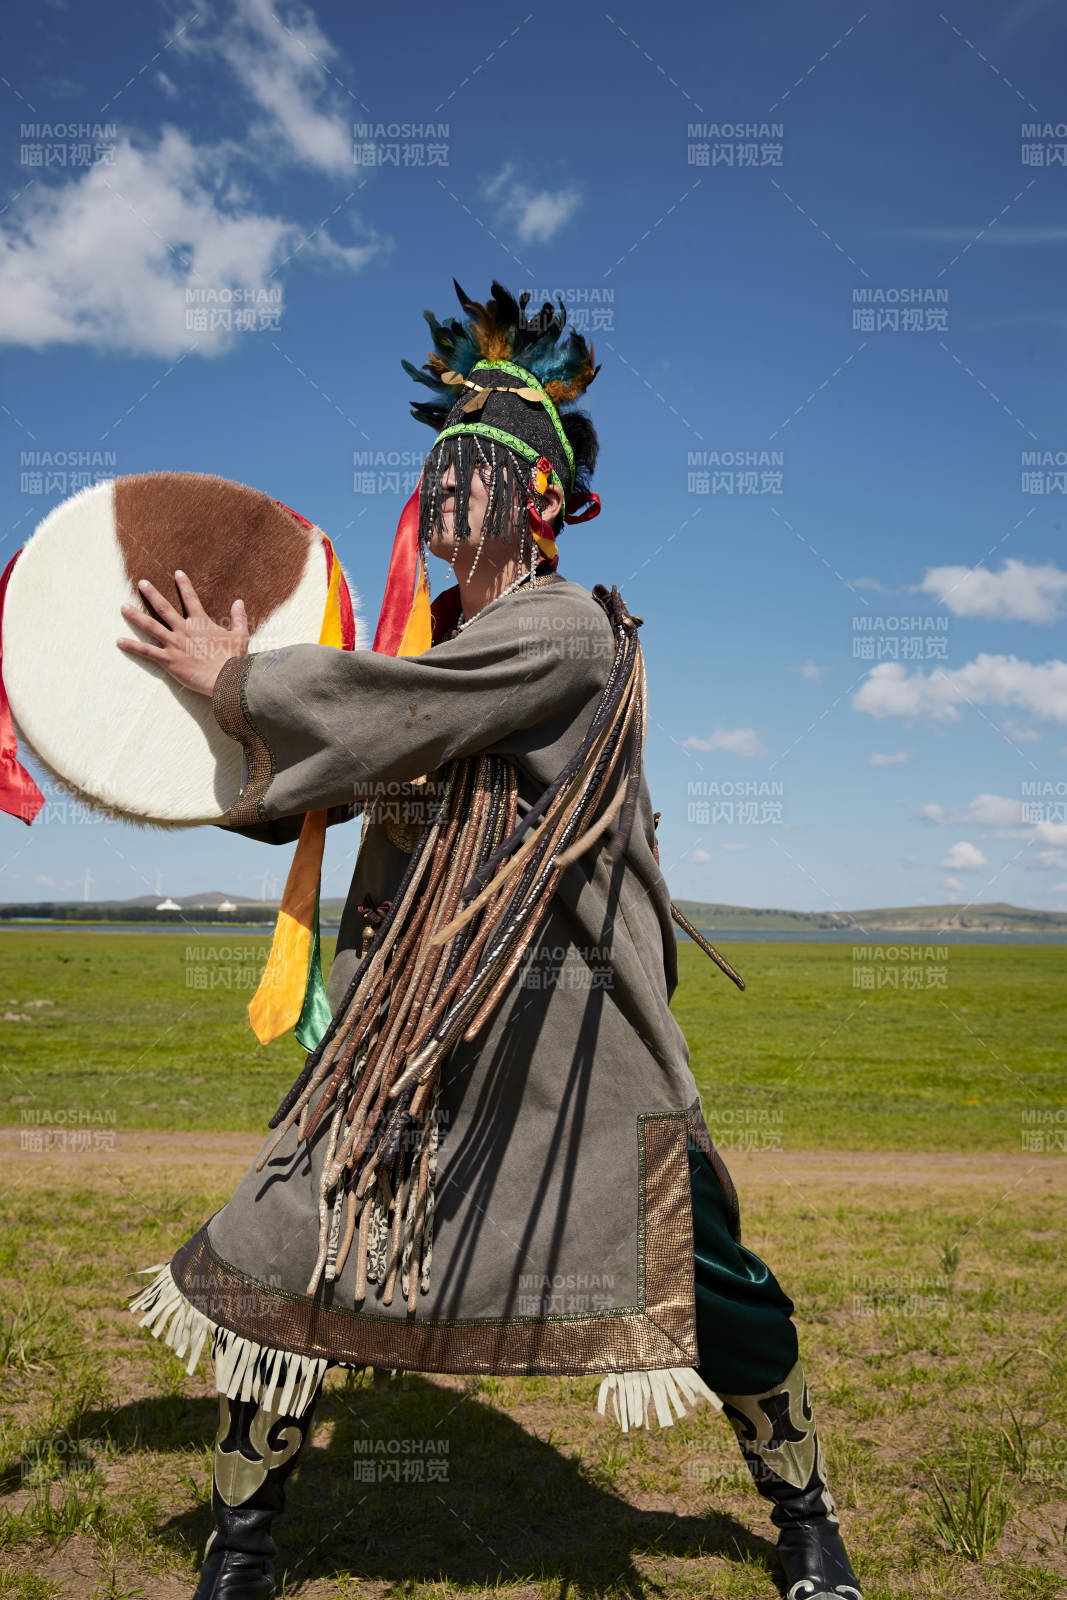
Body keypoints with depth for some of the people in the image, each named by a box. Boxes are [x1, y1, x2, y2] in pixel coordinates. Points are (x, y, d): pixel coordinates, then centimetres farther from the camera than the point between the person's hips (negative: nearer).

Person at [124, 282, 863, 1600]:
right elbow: (311, 782, 16)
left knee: (703, 1284, 5)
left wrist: (227, 673, -7)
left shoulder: (569, 631, -12)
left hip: (565, 1041, -6)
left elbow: (374, 711, -21)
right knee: (278, 1258, 2)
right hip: (410, 1032, 6)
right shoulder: (433, 642, 12)